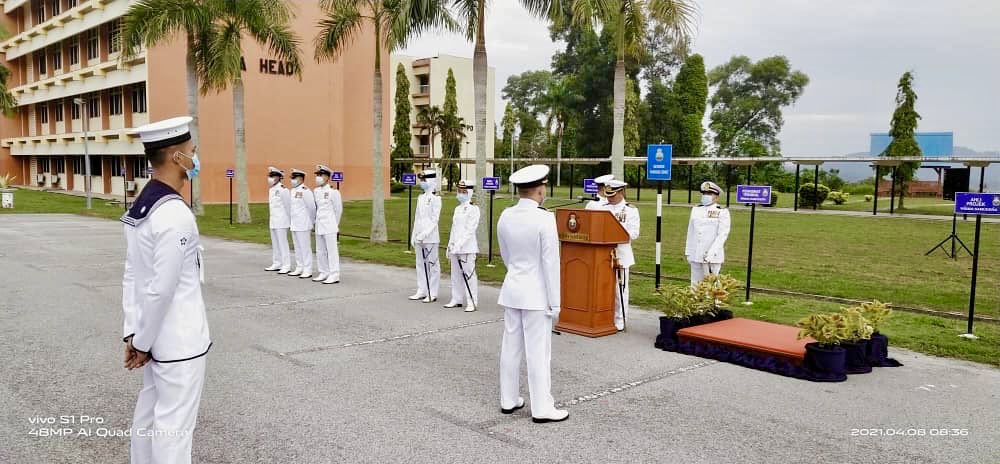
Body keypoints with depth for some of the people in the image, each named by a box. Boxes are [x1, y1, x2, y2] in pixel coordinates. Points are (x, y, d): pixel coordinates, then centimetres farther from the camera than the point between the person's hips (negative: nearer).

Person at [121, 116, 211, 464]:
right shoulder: (176, 216, -23)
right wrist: (142, 342, -10)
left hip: (157, 337, 9)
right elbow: (161, 290, -22)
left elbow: (131, 276, 7)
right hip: (179, 341, -9)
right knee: (173, 427, 3)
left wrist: (133, 333, 8)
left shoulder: (139, 207, 5)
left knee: (149, 413, 20)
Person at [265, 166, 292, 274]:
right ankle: (276, 264, 21)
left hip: (281, 222, -9)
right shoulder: (271, 189, 13)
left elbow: (288, 205, -11)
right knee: (275, 244, 13)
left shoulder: (282, 190, -13)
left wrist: (289, 220, -6)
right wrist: (272, 219, 17)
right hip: (273, 221, 9)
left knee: (283, 243, -7)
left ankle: (286, 266, -4)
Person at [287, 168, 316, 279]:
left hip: (303, 225, -8)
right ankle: (299, 269, 20)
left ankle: (307, 271, 0)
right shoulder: (293, 190, 13)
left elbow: (312, 208, -11)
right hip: (294, 225, 8)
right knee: (297, 248, 13)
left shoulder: (305, 191, -13)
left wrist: (310, 223, -1)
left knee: (305, 248, -4)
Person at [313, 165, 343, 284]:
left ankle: (334, 276, -2)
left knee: (332, 251, -5)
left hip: (329, 226, -7)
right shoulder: (316, 191, 9)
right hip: (319, 226, 7)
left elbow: (339, 209, -3)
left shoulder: (333, 192, -10)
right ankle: (324, 273, 21)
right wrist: (317, 221, 15)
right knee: (320, 251, 11)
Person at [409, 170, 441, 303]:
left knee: (432, 264, -1)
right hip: (419, 237, 8)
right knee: (420, 264, 11)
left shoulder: (435, 198, -8)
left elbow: (435, 219, -13)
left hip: (430, 237, -8)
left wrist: (424, 234, -19)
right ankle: (421, 291, 18)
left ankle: (432, 294, 3)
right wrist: (414, 236, 13)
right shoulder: (420, 198, 14)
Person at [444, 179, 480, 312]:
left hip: (467, 247, -8)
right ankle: (457, 300, 19)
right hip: (455, 247, 8)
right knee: (456, 274, 11)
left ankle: (471, 302, -2)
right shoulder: (457, 209, 16)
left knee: (468, 274, -6)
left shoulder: (473, 209, -7)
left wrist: (459, 244, -21)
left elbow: (470, 230, -15)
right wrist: (450, 246, 15)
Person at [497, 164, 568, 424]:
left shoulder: (505, 217, 2)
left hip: (512, 289, 6)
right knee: (538, 352, 0)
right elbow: (551, 263, -16)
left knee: (511, 347, 13)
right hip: (536, 294, -6)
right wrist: (555, 303, -9)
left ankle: (508, 400, 24)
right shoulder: (544, 219, -17)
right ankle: (542, 409, 8)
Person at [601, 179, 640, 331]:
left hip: (620, 254, -4)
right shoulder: (604, 208, 13)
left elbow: (633, 233, -10)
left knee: (620, 289, 1)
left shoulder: (631, 210, -1)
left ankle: (619, 321, 9)